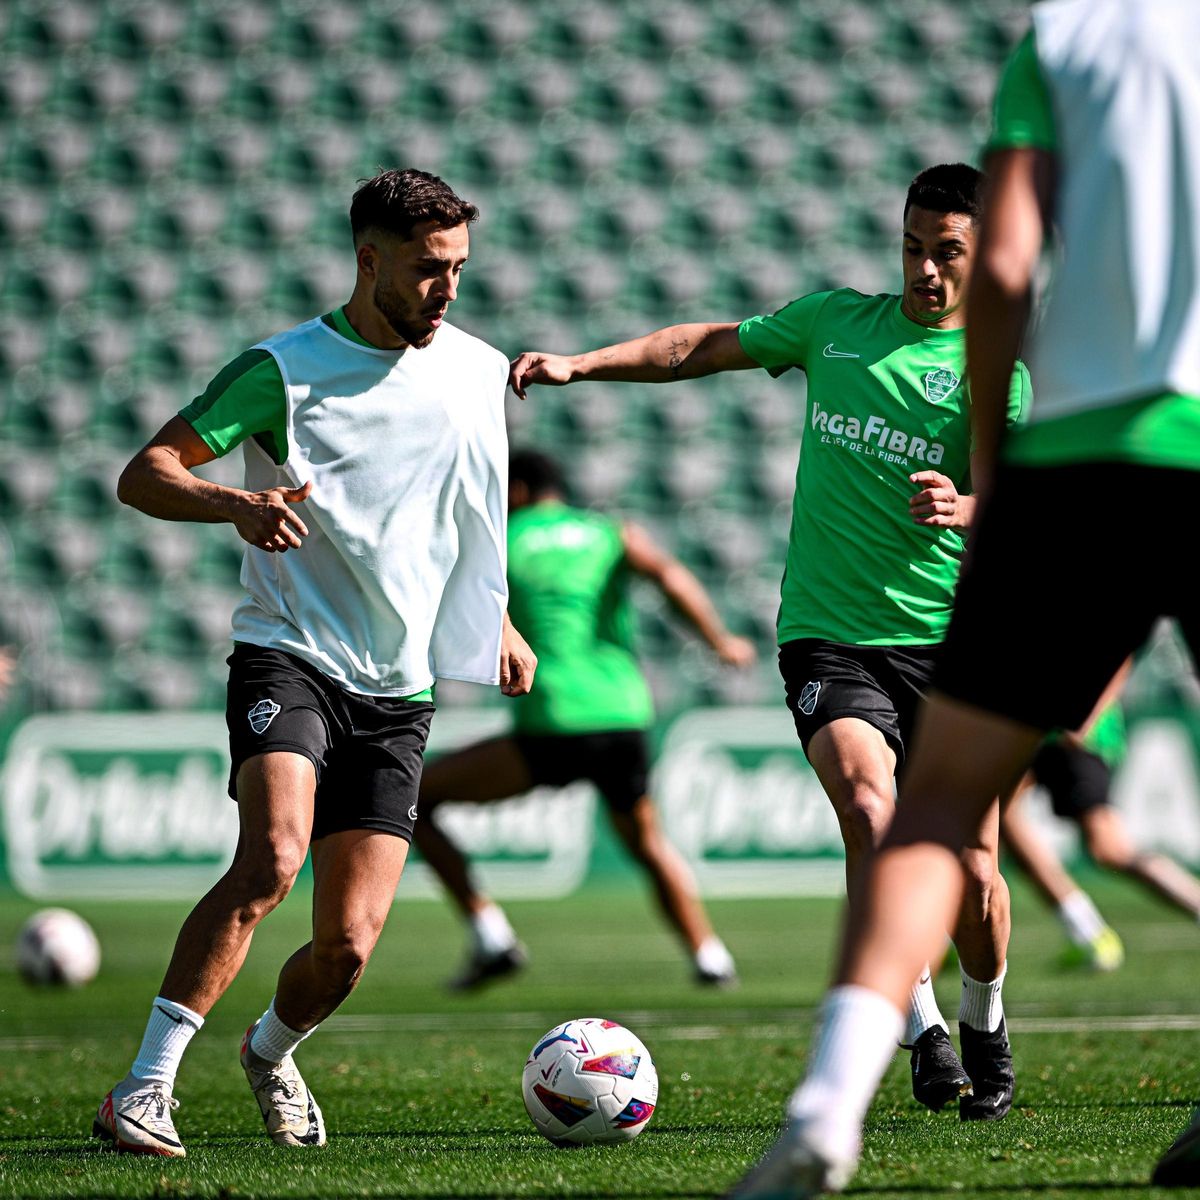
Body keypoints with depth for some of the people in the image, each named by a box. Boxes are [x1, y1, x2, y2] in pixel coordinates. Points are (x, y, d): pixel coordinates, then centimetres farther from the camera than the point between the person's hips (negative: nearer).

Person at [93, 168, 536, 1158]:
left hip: (400, 691, 4)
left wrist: (496, 620, 21)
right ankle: (147, 1087, -25)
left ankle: (272, 1050, 33)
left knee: (349, 944, -2)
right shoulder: (284, 369, -6)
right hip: (290, 657, -4)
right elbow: (143, 474, -10)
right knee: (273, 857, -30)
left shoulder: (478, 371, 9)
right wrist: (236, 502, -29)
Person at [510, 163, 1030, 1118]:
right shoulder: (837, 320, 11)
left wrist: (965, 509, -36)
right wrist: (579, 364, 10)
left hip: (949, 640, -1)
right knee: (871, 811, -25)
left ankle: (985, 1030, 25)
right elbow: (708, 346, 20)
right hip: (829, 633, 1)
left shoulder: (998, 367, 0)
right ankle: (923, 1032, -16)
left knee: (970, 868, -4)